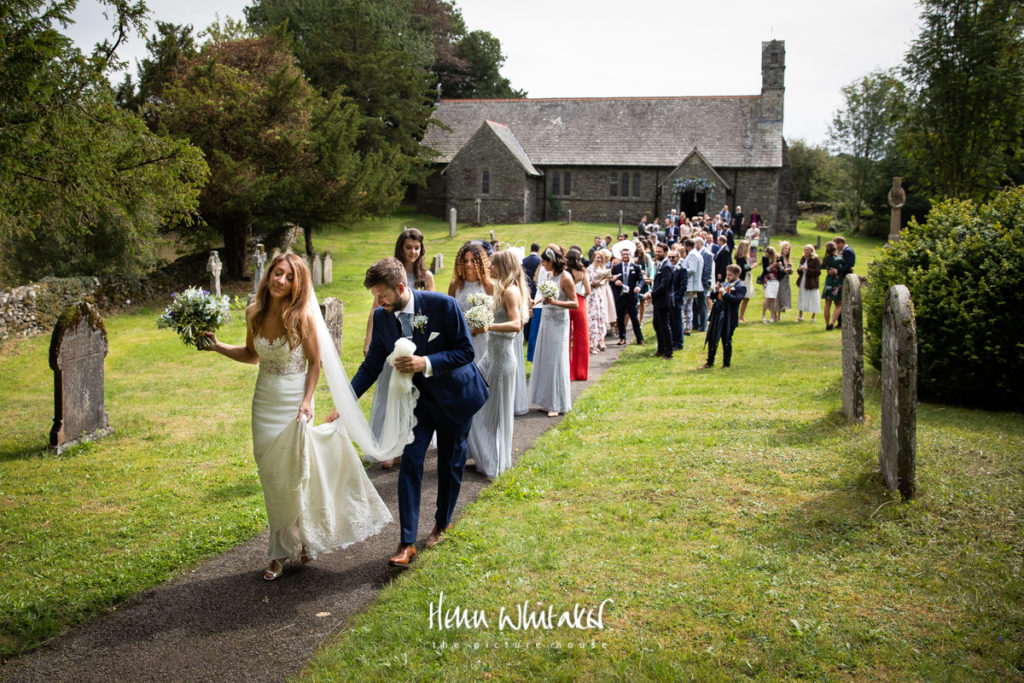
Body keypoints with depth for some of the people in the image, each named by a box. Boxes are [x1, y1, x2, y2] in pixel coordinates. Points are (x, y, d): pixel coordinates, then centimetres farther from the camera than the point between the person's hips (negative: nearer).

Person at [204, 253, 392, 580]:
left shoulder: (302, 316, -12)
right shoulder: (254, 312, 1)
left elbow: (315, 362, -8)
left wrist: (306, 402, -15)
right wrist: (217, 346, 6)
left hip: (294, 400, -4)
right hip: (265, 401, 5)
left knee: (295, 472, -2)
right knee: (271, 477, 8)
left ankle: (302, 540, 22)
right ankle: (281, 551, 20)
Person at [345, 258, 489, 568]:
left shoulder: (443, 305, -24)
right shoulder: (382, 317, -10)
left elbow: (466, 351, -18)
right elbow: (372, 365, -2)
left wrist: (426, 363, -31)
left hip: (455, 394, -2)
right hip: (418, 397, 3)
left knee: (450, 464, 12)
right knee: (410, 463, -8)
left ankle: (442, 523, 36)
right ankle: (407, 543, -2)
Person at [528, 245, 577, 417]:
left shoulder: (565, 278, -14)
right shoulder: (551, 275, 9)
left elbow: (575, 304, -17)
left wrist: (555, 302, -28)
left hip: (559, 324, -8)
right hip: (546, 321, 8)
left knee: (555, 362, -3)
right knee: (544, 361, 9)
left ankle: (557, 404, 6)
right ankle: (547, 400, 18)